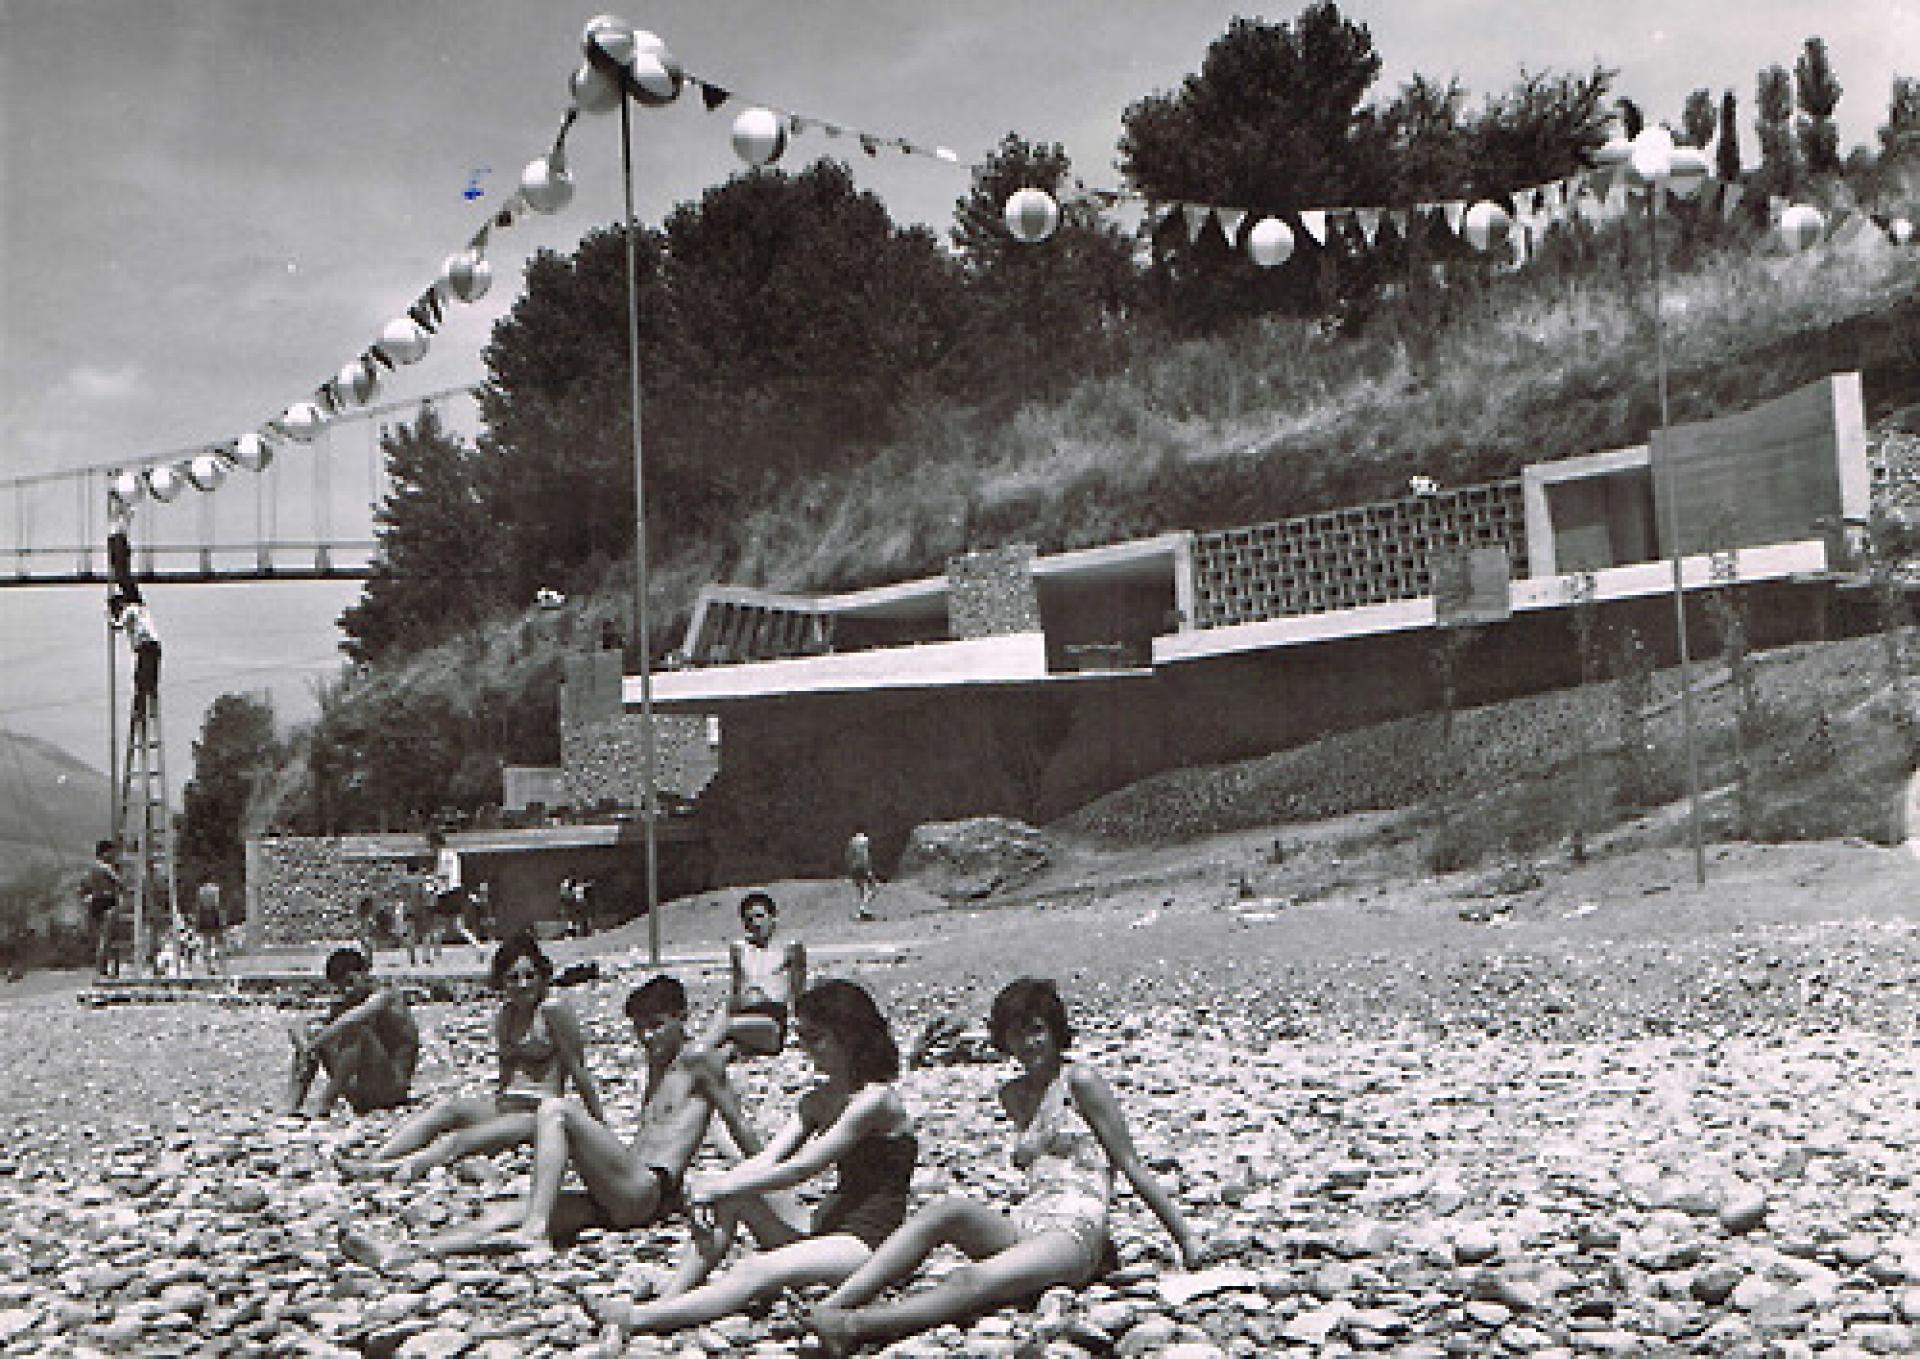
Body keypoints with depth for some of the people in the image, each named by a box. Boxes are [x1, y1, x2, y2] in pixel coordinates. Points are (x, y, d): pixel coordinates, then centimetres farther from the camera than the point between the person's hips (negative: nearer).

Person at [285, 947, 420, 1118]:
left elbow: (353, 1019, -32)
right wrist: (305, 1046, -18)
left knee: (357, 1029, -28)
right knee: (311, 1031, 4)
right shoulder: (345, 1006, 11)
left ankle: (325, 1104, -29)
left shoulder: (385, 995, -9)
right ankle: (292, 1106, -12)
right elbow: (297, 1028, 4)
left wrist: (315, 1043, -30)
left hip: (392, 1087, -7)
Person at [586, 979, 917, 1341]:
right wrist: (714, 1188, -16)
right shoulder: (818, 1099, 13)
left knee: (758, 1271, -31)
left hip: (870, 1242, -9)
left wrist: (719, 1188, -14)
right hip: (822, 1228, 9)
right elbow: (765, 1161, 3)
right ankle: (669, 1300, -13)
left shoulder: (875, 1099, -16)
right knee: (727, 1193, -5)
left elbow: (798, 1170, -19)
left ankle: (642, 1318, -34)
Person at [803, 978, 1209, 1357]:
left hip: (1076, 1233, -6)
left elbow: (1132, 1165, 1)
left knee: (974, 1283, -33)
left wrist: (1186, 1237, 2)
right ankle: (830, 1307, -39)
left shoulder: (1080, 1081, 0)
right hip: (1023, 1224, 6)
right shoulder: (1013, 1095, 20)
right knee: (949, 1210, -26)